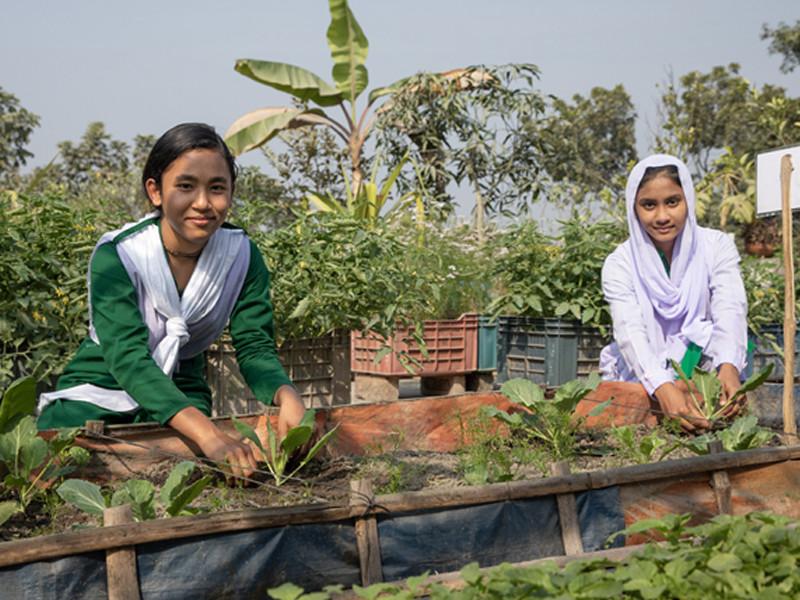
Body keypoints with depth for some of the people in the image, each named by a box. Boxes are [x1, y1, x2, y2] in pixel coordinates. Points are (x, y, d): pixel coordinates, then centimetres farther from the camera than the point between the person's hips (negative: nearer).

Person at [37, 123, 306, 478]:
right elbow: (127, 357, -33)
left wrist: (286, 395, -36)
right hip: (96, 396, -2)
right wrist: (206, 432, -50)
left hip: (181, 400, 3)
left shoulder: (242, 257, -8)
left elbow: (255, 348, -10)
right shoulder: (116, 256, -21)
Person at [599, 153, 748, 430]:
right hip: (640, 378, -1)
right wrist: (662, 387, -44)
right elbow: (630, 332, -23)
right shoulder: (619, 264, -8)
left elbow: (730, 312, -18)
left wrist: (729, 366, -41)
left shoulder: (717, 247, -3)